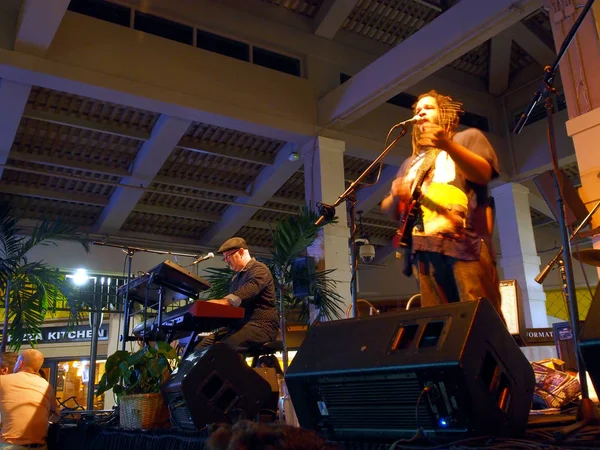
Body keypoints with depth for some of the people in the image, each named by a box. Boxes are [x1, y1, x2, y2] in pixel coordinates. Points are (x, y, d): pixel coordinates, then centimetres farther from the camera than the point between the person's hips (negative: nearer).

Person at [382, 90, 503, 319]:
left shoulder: (468, 137, 17)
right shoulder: (411, 163, 30)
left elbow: (483, 174, -4)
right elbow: (389, 209, 27)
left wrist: (448, 145, -19)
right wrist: (396, 196, 3)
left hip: (465, 242, -4)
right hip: (425, 248, 5)